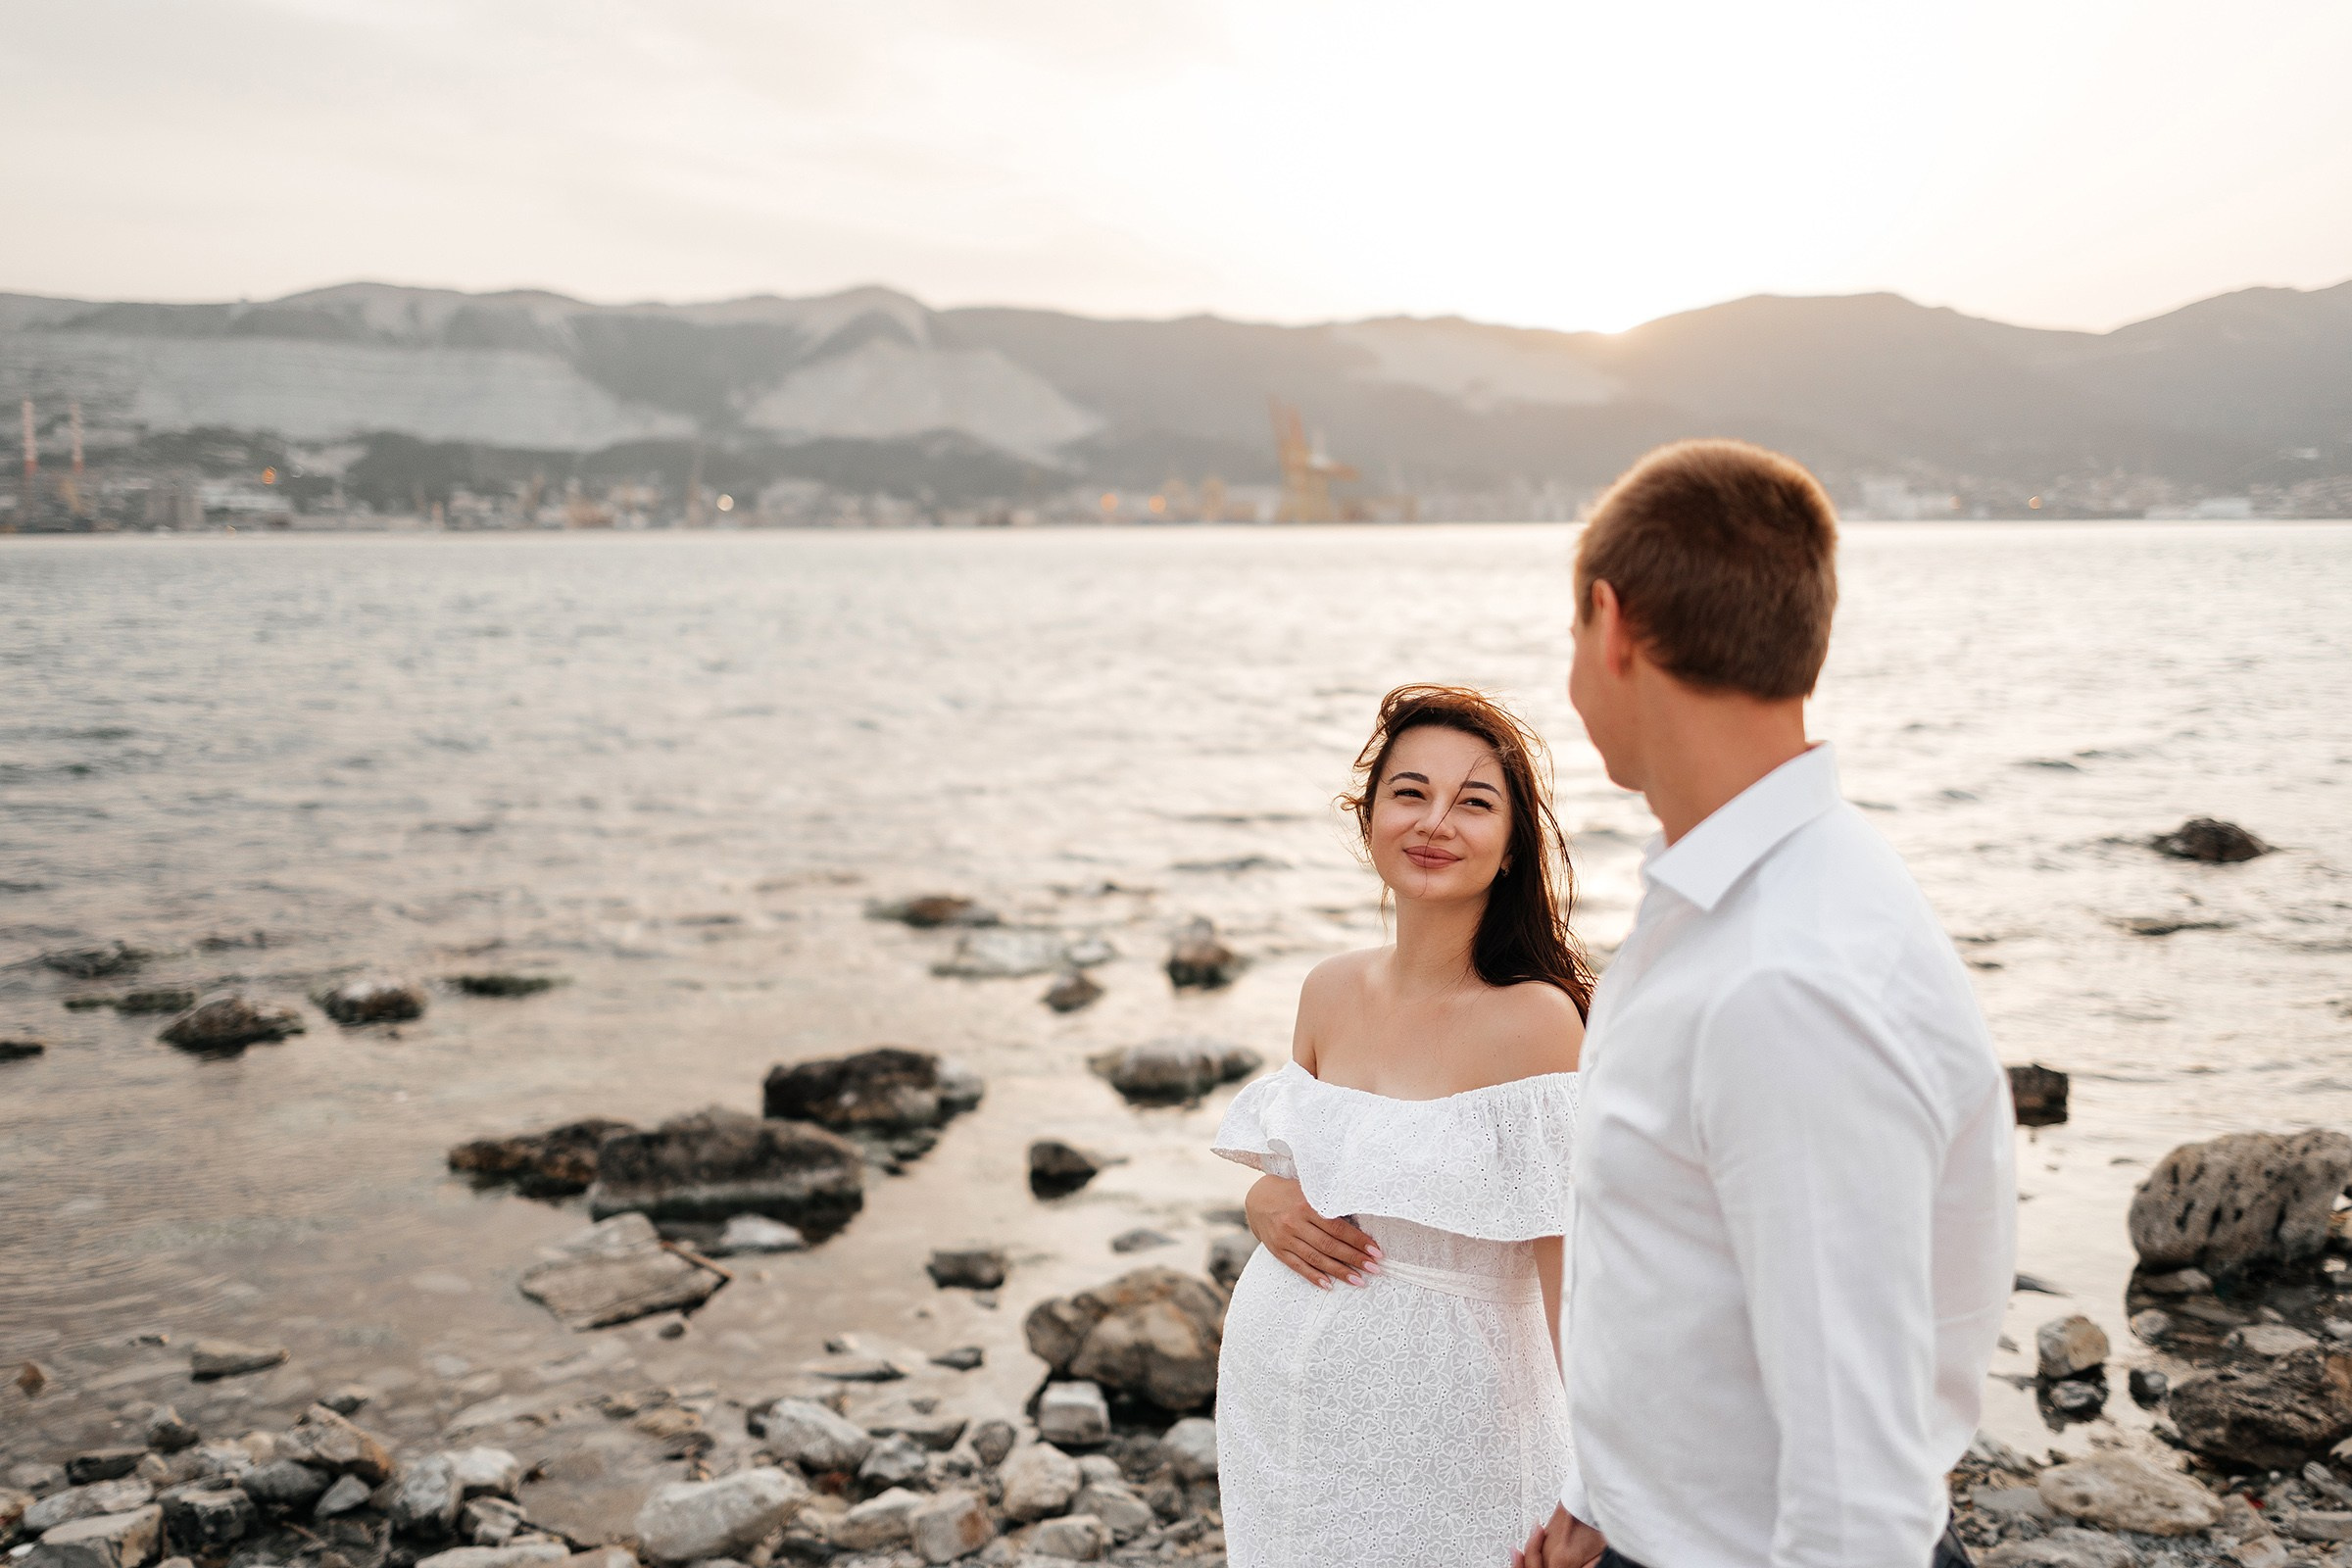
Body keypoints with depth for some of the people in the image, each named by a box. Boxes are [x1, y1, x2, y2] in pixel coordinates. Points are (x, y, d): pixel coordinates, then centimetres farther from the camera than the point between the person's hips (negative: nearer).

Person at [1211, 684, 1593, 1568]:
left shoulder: (1532, 1020, -17)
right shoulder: (1331, 992, 1)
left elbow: (1572, 1276, -18)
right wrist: (1264, 1201, -6)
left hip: (1436, 1424, -5)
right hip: (1277, 1396, 6)